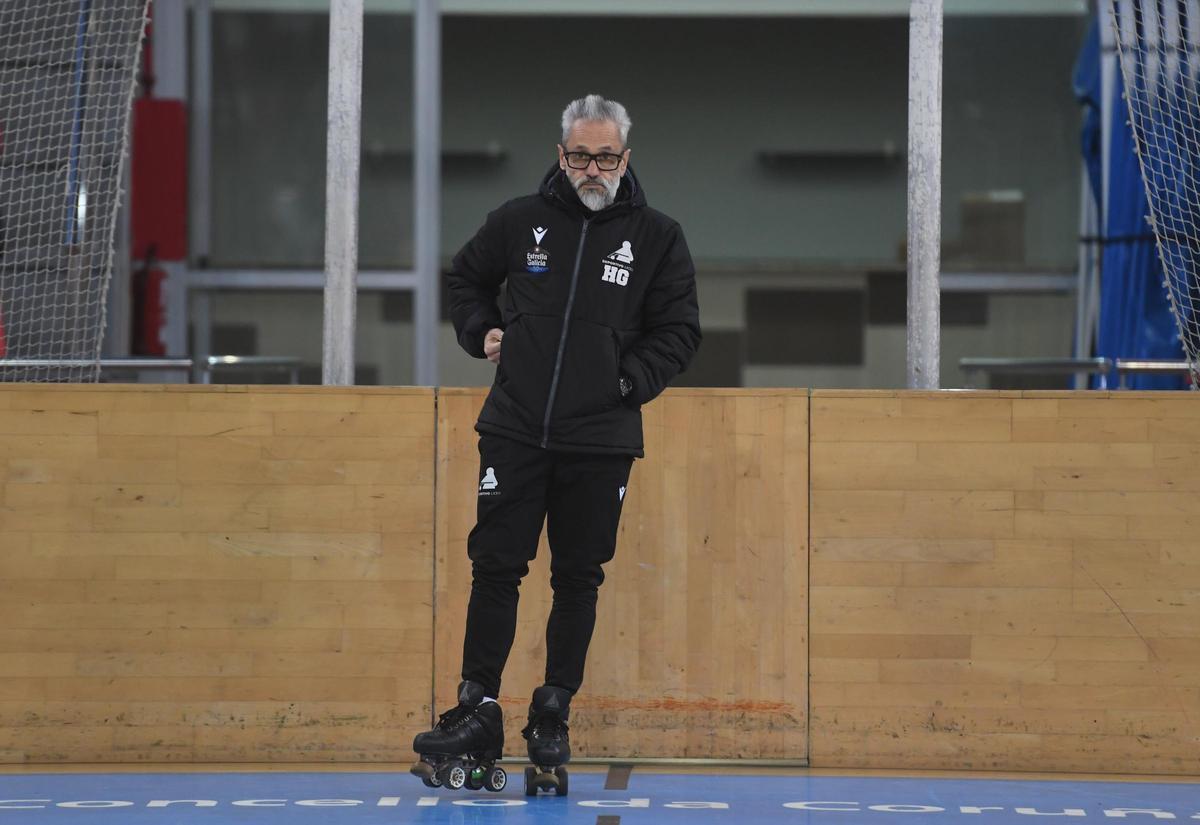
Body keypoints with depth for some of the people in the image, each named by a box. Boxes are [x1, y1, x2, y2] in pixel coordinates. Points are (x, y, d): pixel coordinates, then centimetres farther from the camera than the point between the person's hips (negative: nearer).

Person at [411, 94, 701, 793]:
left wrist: (629, 381, -6)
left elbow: (680, 329, 5)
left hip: (600, 440, 0)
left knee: (579, 578, 5)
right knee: (495, 566, -2)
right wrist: (482, 333, 7)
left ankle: (554, 717, 12)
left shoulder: (657, 237, 2)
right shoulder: (521, 222, 5)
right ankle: (479, 711, 2)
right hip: (516, 429, 1)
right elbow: (467, 278, 23)